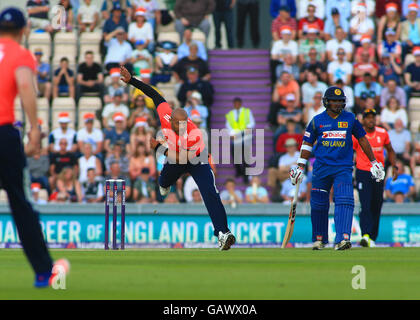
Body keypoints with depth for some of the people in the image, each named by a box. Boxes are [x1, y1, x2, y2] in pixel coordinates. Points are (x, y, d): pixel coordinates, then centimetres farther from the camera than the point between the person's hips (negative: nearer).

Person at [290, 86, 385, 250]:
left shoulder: (350, 119, 7)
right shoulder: (317, 121, 5)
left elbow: (362, 139, 15)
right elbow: (307, 143, 12)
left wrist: (373, 161, 16)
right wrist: (300, 166, 7)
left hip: (343, 167, -1)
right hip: (321, 168, 1)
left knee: (344, 201, -19)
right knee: (319, 204, 4)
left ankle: (342, 238, -28)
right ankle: (319, 239, 22)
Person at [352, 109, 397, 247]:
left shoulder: (382, 133, 3)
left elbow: (390, 150, 17)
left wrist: (394, 167, 7)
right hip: (362, 173, -4)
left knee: (376, 208, 6)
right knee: (365, 206, -17)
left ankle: (372, 238, 16)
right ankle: (365, 235, -27)